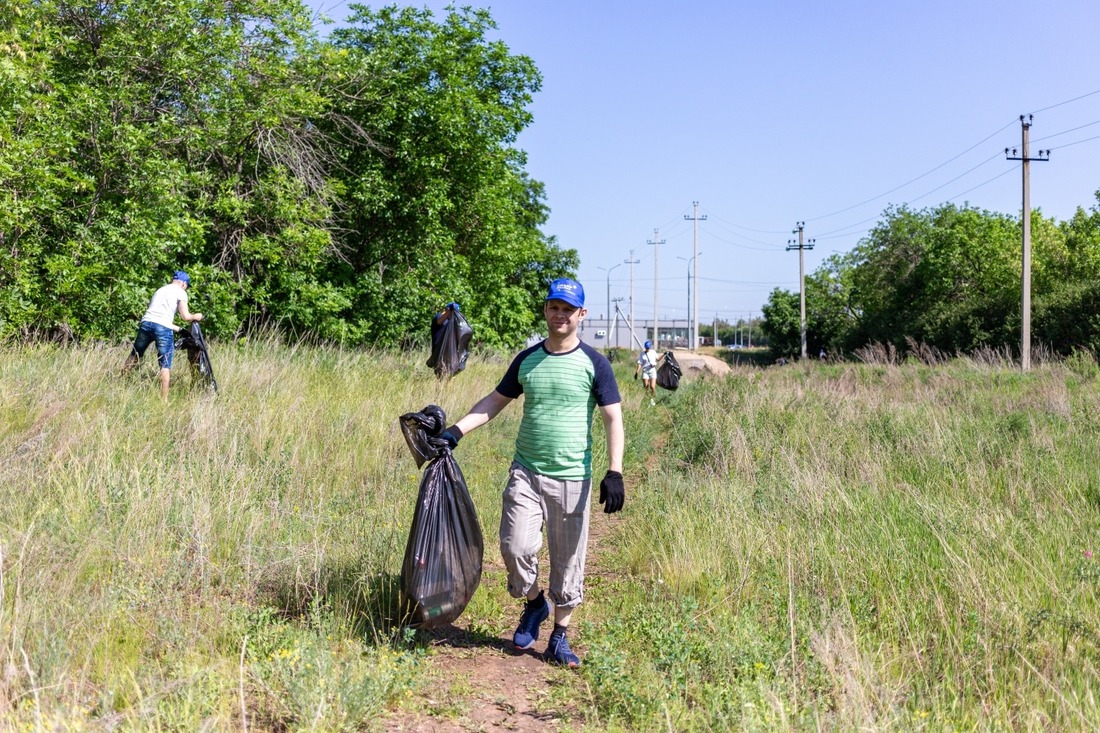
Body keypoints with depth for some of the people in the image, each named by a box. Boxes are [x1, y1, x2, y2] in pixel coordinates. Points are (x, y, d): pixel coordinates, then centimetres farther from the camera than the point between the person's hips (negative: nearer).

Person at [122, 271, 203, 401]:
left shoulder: (160, 290, 27)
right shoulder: (180, 292, 8)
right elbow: (185, 316, -1)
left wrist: (177, 328, 30)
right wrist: (195, 316, 19)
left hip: (146, 323, 6)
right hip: (163, 327, -6)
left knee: (134, 356, 23)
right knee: (165, 366, 0)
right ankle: (164, 399, -1)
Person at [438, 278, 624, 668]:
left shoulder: (593, 363, -3)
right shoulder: (527, 360, 8)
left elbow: (613, 418, -5)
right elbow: (495, 401, 16)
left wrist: (614, 472, -15)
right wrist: (457, 430, 4)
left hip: (572, 477, -2)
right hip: (525, 471, 3)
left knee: (568, 560, 4)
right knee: (515, 547, -8)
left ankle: (559, 637, 20)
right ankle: (534, 603, 23)